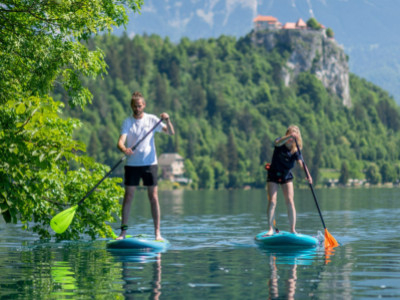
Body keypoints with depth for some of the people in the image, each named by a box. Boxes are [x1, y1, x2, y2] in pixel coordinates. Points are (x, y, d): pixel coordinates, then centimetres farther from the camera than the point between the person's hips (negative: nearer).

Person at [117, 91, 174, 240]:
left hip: (150, 163, 0)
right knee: (128, 196, 0)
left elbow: (171, 133, -2)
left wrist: (167, 120, -20)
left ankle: (157, 232, 3)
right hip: (132, 164, 0)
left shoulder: (152, 119, 3)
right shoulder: (127, 122, 0)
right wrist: (124, 149, -34)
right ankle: (123, 231, 5)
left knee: (153, 197, -1)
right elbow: (121, 141, -12)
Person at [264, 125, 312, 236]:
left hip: (286, 177, 2)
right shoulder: (281, 143, -14)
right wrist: (289, 136, -57)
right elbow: (277, 143, -40)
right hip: (273, 175, -2)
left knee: (290, 202, -7)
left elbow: (301, 163, -26)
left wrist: (308, 175, -44)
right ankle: (270, 229, -6)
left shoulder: (295, 151, -10)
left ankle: (292, 229, -3)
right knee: (272, 202, -10)